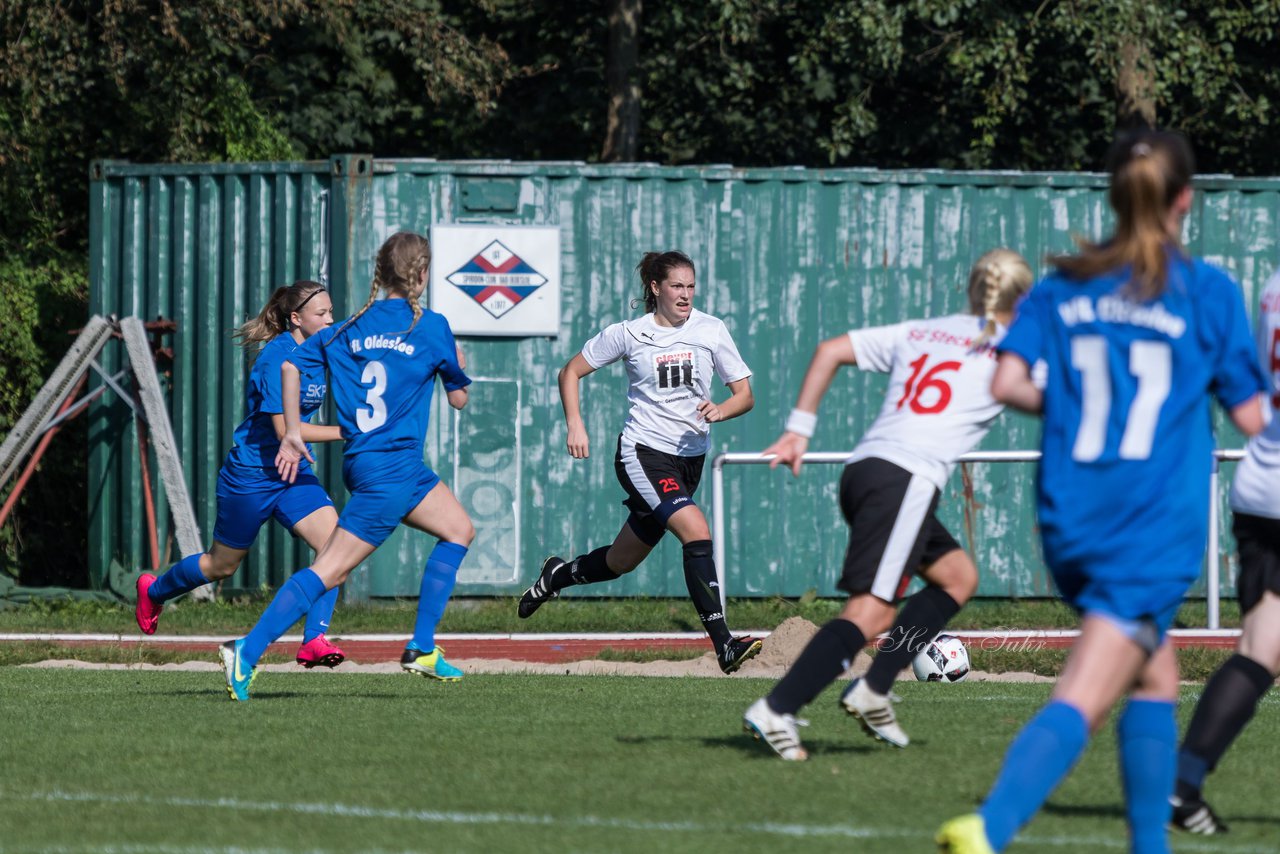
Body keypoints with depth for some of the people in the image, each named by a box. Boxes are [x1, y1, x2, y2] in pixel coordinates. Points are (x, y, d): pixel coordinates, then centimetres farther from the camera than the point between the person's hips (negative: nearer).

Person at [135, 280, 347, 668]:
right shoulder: (276, 358, -23)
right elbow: (284, 429, -29)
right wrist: (344, 432, -31)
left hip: (293, 474, 7)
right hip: (250, 475, -7)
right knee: (222, 565, 12)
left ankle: (314, 640, -18)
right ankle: (153, 590, 41)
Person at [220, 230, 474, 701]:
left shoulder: (350, 329, 10)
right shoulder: (431, 327, -7)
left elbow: (291, 365, 5)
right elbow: (458, 398, 3)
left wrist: (293, 432, 9)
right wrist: (456, 367, 23)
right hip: (391, 471, -8)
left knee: (459, 530, 21)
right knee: (328, 571, -9)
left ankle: (422, 650, 17)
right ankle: (248, 651, -17)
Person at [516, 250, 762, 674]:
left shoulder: (712, 330, 1)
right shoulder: (629, 334, -4)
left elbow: (745, 395, 4)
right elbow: (570, 372, 7)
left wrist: (719, 411, -18)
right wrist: (575, 425, -6)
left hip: (689, 457, 5)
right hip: (643, 452, -5)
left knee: (622, 562, 14)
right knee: (698, 534, -25)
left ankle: (557, 576, 45)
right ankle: (723, 644, -28)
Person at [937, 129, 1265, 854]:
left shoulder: (1065, 285, 6)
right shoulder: (1208, 292, -4)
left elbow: (1008, 383, -3)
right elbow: (1250, 417, -2)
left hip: (1072, 523, 5)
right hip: (1155, 535, -5)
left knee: (1156, 678, 24)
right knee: (1082, 703, -13)